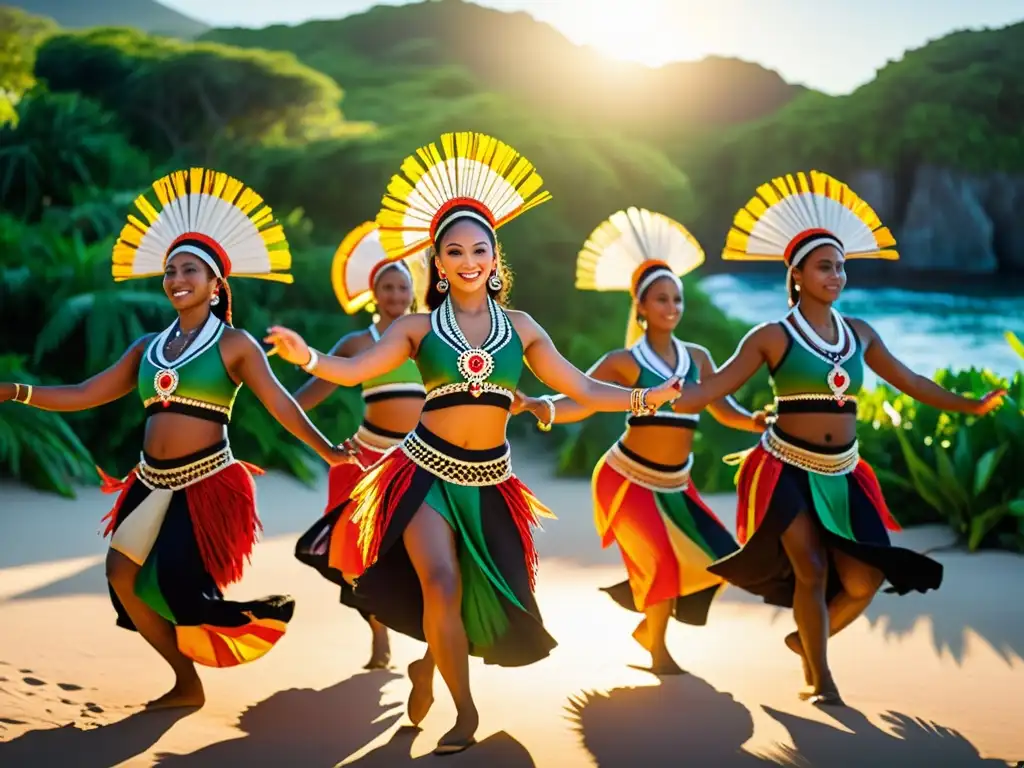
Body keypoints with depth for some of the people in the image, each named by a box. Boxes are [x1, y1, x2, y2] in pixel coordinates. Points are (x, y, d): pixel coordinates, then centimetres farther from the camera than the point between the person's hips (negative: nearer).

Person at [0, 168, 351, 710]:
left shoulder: (233, 344, -4)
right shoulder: (149, 348, 11)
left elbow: (280, 405, -12)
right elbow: (83, 395, 11)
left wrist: (331, 454, -24)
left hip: (207, 483, -6)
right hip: (153, 482, 7)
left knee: (182, 592, -12)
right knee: (123, 579, 3)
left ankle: (271, 609, 17)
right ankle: (187, 683, 18)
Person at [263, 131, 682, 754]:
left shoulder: (520, 327, 6)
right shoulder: (419, 327, 1)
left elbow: (580, 388, 6)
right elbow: (354, 370, -8)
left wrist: (643, 397, -6)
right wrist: (307, 357, -26)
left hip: (489, 481, 3)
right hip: (427, 472, -3)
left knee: (486, 598, 3)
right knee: (441, 584, -19)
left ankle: (429, 666, 35)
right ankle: (465, 708, 1)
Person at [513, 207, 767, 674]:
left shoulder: (697, 358, 5)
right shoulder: (625, 362, -10)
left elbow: (724, 409, 4)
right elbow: (578, 401, -20)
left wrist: (755, 421, -17)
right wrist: (536, 406, -39)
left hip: (675, 485, 6)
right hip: (627, 479, -6)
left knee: (718, 558, 4)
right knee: (660, 558, -18)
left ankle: (648, 625, 23)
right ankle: (659, 652, 7)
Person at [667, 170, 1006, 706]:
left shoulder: (860, 335, 8)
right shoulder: (772, 337, -6)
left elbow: (908, 381, 19)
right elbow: (712, 389, -12)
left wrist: (968, 405, 19)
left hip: (842, 477, 5)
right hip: (787, 471, -5)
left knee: (864, 580, -1)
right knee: (811, 570, -9)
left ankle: (808, 638, 29)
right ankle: (818, 677, 12)